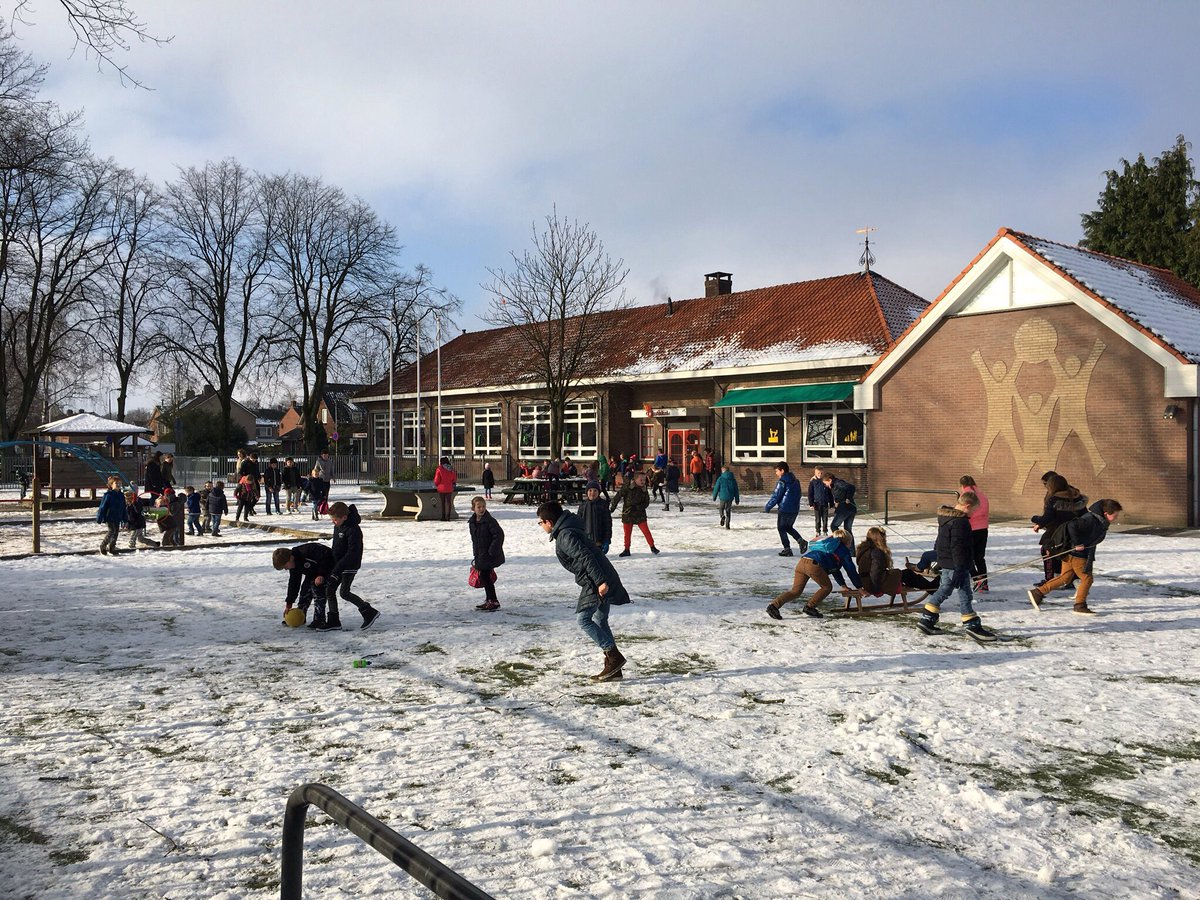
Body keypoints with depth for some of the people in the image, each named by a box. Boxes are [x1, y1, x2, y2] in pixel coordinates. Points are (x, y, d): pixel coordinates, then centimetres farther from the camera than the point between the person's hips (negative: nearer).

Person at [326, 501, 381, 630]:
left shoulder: (353, 530, -23)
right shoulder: (338, 526, 5)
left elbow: (352, 552, -26)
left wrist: (337, 570, -28)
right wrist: (333, 565, 21)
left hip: (350, 566, -9)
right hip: (338, 564, 9)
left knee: (344, 592, -10)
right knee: (329, 590, 6)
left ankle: (369, 612, 1)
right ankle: (333, 621, 14)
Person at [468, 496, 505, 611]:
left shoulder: (490, 521, -16)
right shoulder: (472, 522, 7)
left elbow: (499, 535, -19)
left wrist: (492, 551, -21)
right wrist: (475, 555, 18)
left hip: (489, 555, -8)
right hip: (480, 556, 8)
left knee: (485, 576, -8)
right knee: (483, 577, 13)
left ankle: (494, 602, 0)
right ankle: (489, 601, 26)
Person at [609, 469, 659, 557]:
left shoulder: (644, 490, -1)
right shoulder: (627, 487, -12)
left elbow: (646, 503, 0)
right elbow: (618, 496, -7)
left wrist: (637, 507, -14)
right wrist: (612, 507, -4)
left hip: (640, 514, 1)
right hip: (627, 515, -1)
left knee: (646, 531, -5)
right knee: (627, 533, 8)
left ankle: (652, 547, 7)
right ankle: (626, 550, 21)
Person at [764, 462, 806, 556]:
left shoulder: (782, 482, -14)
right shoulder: (795, 481, 11)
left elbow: (776, 497, -14)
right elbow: (798, 494, 18)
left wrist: (767, 507, -4)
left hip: (785, 509, -8)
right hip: (795, 509, 8)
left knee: (781, 528, 6)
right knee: (789, 527, 22)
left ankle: (787, 549, 3)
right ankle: (801, 541, 2)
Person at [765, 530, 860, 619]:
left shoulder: (828, 543, 40)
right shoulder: (843, 549, 17)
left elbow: (834, 568, 46)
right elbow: (851, 570, 17)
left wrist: (843, 585, 48)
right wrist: (859, 587, 26)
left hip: (801, 562, 7)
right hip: (814, 564, -7)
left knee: (795, 591, 8)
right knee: (827, 587, 13)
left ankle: (774, 605, -6)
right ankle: (810, 607, 6)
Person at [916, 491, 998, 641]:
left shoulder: (945, 517, 10)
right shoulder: (960, 522, -21)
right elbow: (958, 548, -24)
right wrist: (959, 569, -23)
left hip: (945, 563, 10)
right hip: (956, 565, -10)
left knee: (943, 590, 17)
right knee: (964, 594, -2)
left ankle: (926, 619, 19)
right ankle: (972, 625, 4)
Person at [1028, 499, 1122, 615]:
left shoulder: (1101, 522, 7)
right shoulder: (1091, 520, -24)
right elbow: (1072, 525, -34)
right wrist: (1077, 543, -28)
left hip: (1082, 554, 10)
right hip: (1076, 554, -10)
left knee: (1065, 579, 13)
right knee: (1087, 579, -2)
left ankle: (1038, 593, 16)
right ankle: (1080, 605, 11)